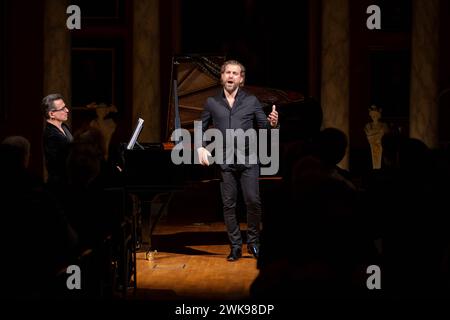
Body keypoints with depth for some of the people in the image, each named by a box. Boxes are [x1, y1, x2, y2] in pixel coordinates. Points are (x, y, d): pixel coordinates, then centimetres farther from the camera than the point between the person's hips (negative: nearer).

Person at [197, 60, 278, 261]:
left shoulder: (251, 101, 8)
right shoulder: (212, 103, 10)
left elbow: (264, 127, 4)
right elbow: (200, 129, 15)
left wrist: (272, 124, -18)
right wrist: (201, 148, -1)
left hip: (247, 159, -1)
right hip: (224, 161, 1)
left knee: (253, 201, -9)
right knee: (229, 205, 3)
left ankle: (253, 241, 9)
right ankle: (235, 246, 12)